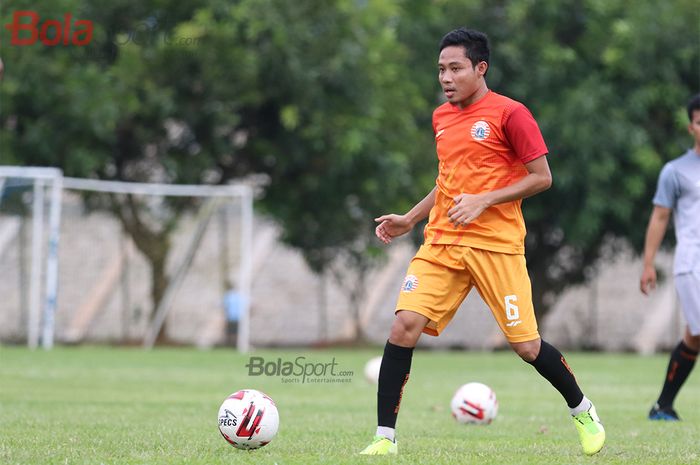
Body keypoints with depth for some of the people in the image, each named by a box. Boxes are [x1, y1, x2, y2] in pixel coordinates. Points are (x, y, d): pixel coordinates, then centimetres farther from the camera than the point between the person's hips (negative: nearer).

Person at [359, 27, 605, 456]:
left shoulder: (510, 113, -7)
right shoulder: (441, 117, 14)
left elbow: (542, 178, -8)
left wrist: (484, 201, -17)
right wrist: (408, 220, 17)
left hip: (496, 244, -5)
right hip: (441, 243, 5)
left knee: (526, 344, -2)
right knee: (404, 325, -13)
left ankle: (584, 412, 25)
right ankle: (385, 439, -9)